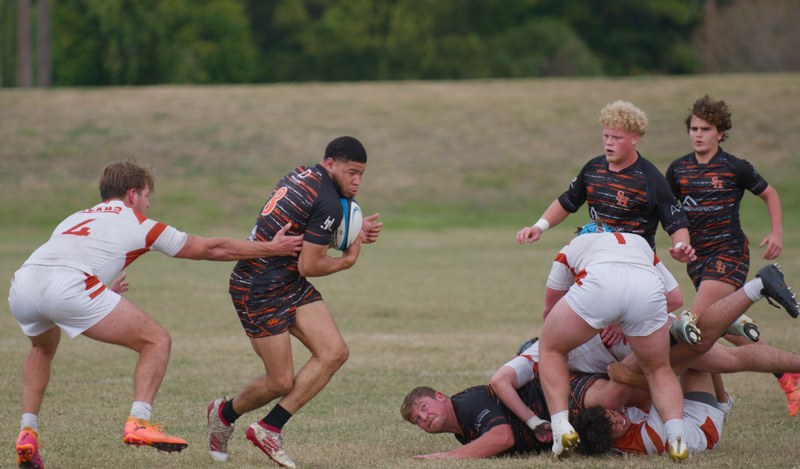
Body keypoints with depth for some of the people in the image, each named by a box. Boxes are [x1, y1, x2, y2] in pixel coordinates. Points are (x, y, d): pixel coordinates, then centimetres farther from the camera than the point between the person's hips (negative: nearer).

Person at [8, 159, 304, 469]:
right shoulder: (139, 225, 20)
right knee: (157, 341, 9)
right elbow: (212, 249, 27)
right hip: (69, 289, -6)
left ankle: (27, 432, 22)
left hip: (21, 284, 6)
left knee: (43, 347, 38)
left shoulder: (76, 219, 35)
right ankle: (139, 422, -8)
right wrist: (270, 248, 37)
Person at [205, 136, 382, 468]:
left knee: (334, 353, -2)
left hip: (291, 285, 10)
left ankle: (269, 428, 3)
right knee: (281, 382, -3)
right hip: (259, 291, -10)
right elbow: (308, 266, -19)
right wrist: (346, 261, 0)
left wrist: (357, 233, 7)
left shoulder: (302, 175, 7)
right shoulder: (329, 204, -21)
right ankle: (224, 414, 27)